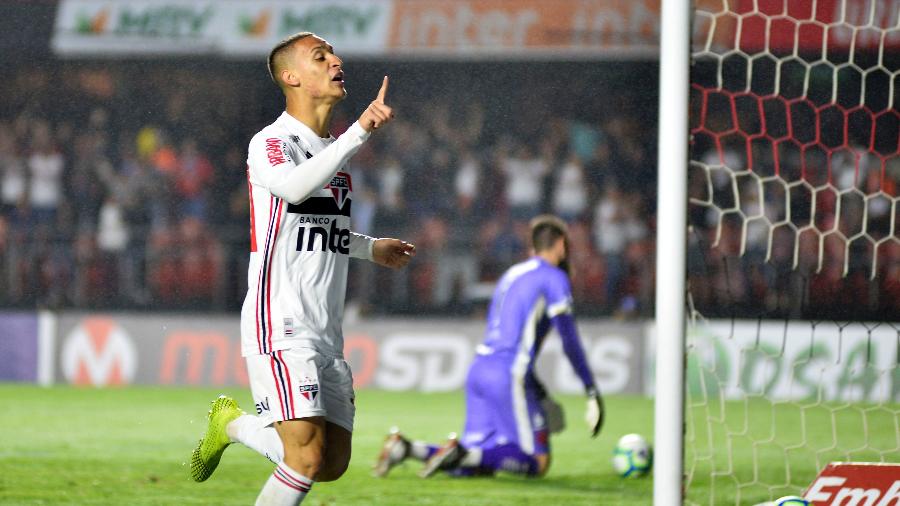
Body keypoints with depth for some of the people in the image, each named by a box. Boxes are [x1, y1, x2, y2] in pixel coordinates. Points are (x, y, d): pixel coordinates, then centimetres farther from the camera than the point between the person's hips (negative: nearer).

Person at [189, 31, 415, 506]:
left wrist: (371, 248, 33)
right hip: (280, 327, -8)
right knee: (308, 458, -19)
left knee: (333, 465, 7)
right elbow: (295, 186, -34)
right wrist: (360, 131, -39)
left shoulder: (333, 148, 18)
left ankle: (234, 423, 26)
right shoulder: (270, 143, -10)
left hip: (326, 336, 8)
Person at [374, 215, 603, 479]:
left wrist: (538, 391, 33)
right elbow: (569, 340, -6)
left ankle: (407, 448, -6)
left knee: (477, 464, 8)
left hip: (479, 368, 8)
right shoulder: (554, 277, -1)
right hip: (507, 375, -8)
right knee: (537, 462, -7)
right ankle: (461, 454, -23)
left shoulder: (511, 274, 24)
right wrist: (592, 390, -1)